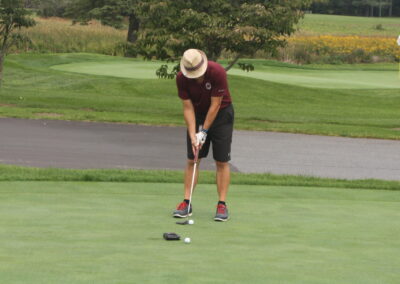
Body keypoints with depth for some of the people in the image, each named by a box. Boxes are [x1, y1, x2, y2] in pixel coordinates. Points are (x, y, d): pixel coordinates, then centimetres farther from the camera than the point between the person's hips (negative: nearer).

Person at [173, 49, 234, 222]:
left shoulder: (217, 72, -29)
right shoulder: (181, 78, -19)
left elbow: (215, 105, -23)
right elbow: (188, 107, -12)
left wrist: (204, 131, -19)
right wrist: (193, 135, -19)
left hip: (221, 114, -3)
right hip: (197, 115, 3)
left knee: (222, 161, -6)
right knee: (192, 160, 0)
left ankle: (222, 204, -5)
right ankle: (186, 203, 3)